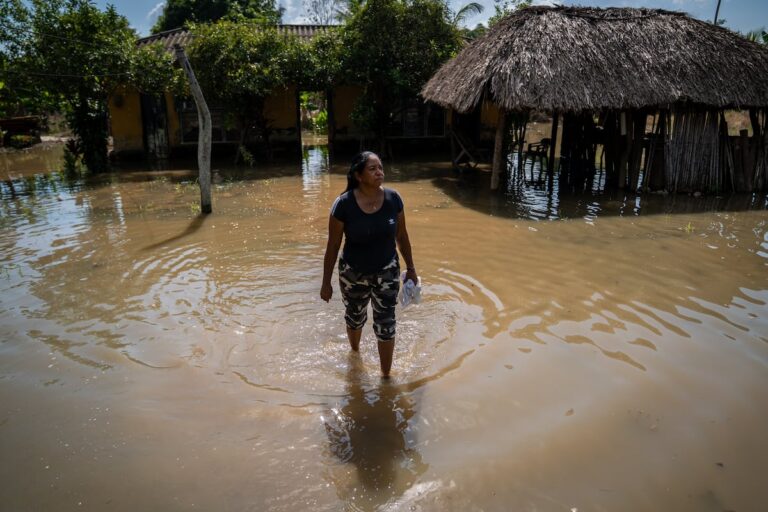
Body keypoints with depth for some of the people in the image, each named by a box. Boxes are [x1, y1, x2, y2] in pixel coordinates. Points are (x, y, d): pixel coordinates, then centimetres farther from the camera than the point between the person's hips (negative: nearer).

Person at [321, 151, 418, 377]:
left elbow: (402, 236, 0)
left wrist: (411, 268, 7)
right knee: (355, 318, 23)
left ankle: (386, 375, 23)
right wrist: (326, 283, -8)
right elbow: (333, 245, -12)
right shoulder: (344, 204, -21)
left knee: (385, 324, 4)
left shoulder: (393, 198, -13)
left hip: (387, 271, 1)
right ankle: (355, 352, 55)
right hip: (353, 274, 0)